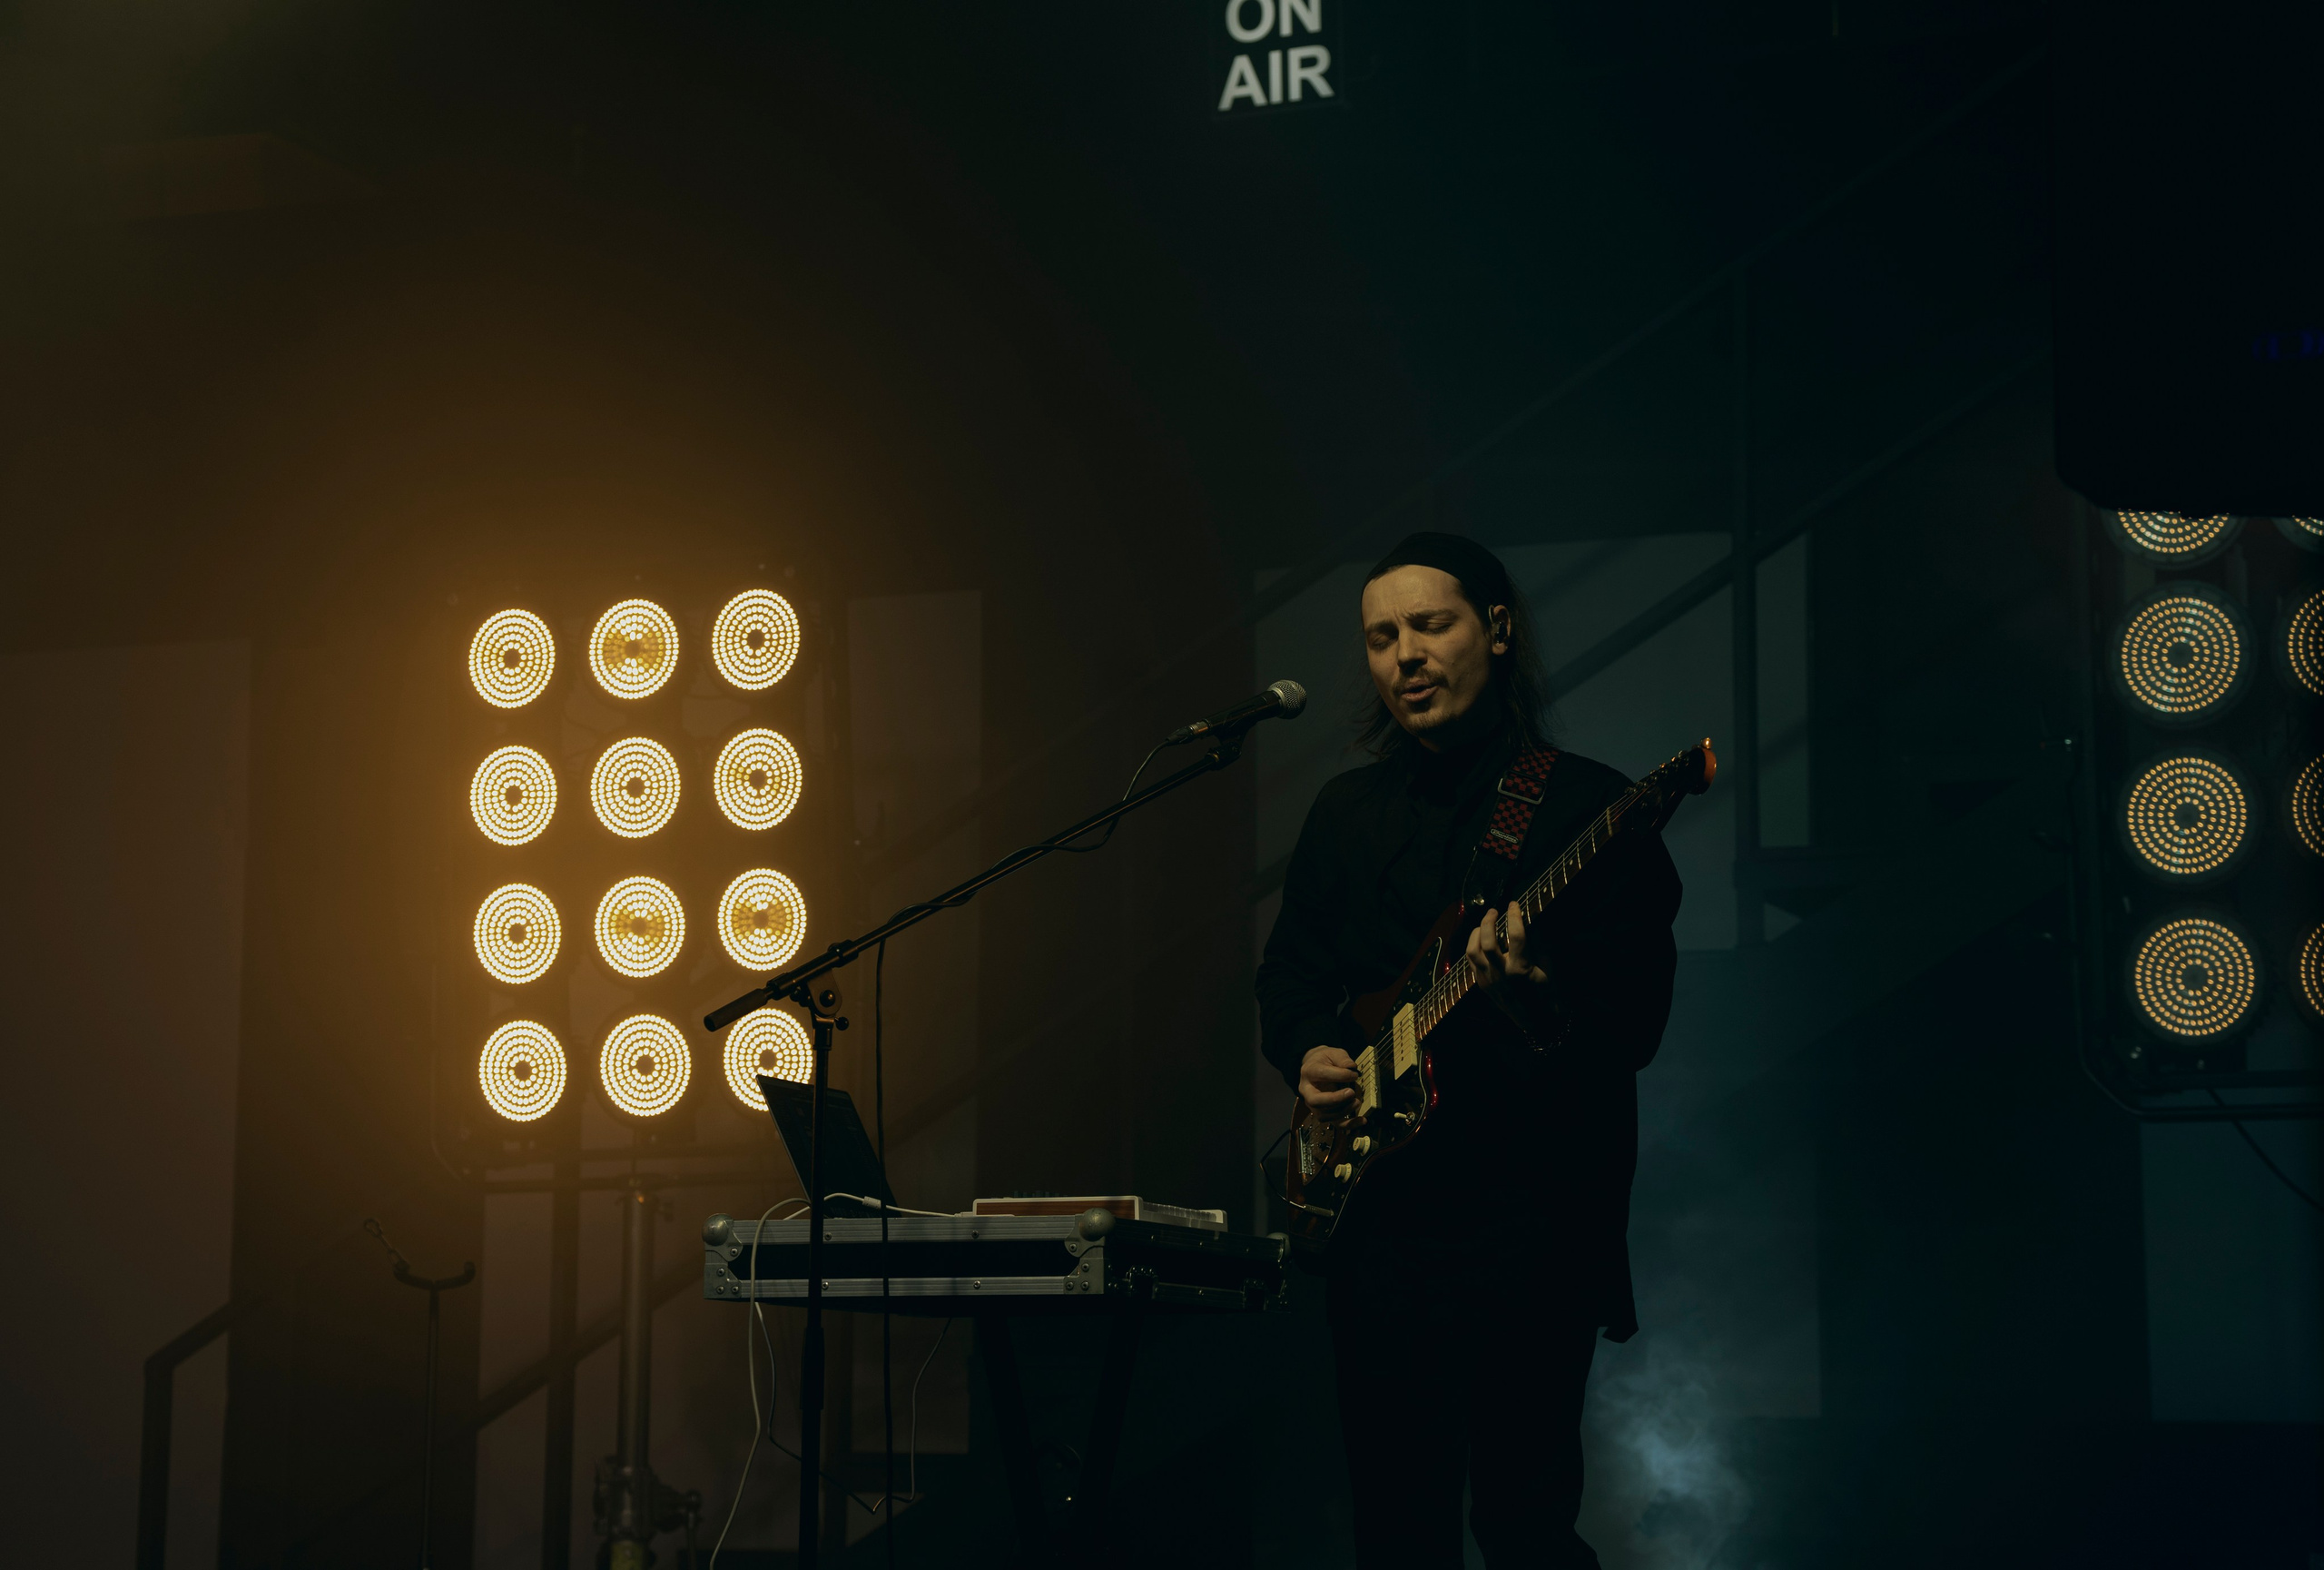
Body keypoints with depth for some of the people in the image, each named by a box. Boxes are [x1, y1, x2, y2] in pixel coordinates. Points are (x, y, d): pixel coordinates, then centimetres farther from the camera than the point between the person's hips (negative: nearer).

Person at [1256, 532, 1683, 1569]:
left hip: (1534, 1221, -5)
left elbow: (1637, 1026, -10)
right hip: (1379, 1205, 5)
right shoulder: (1347, 812, 12)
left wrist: (1543, 1007, -29)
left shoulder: (1588, 807, -5)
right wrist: (1307, 1051, 2)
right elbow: (1289, 971, 22)